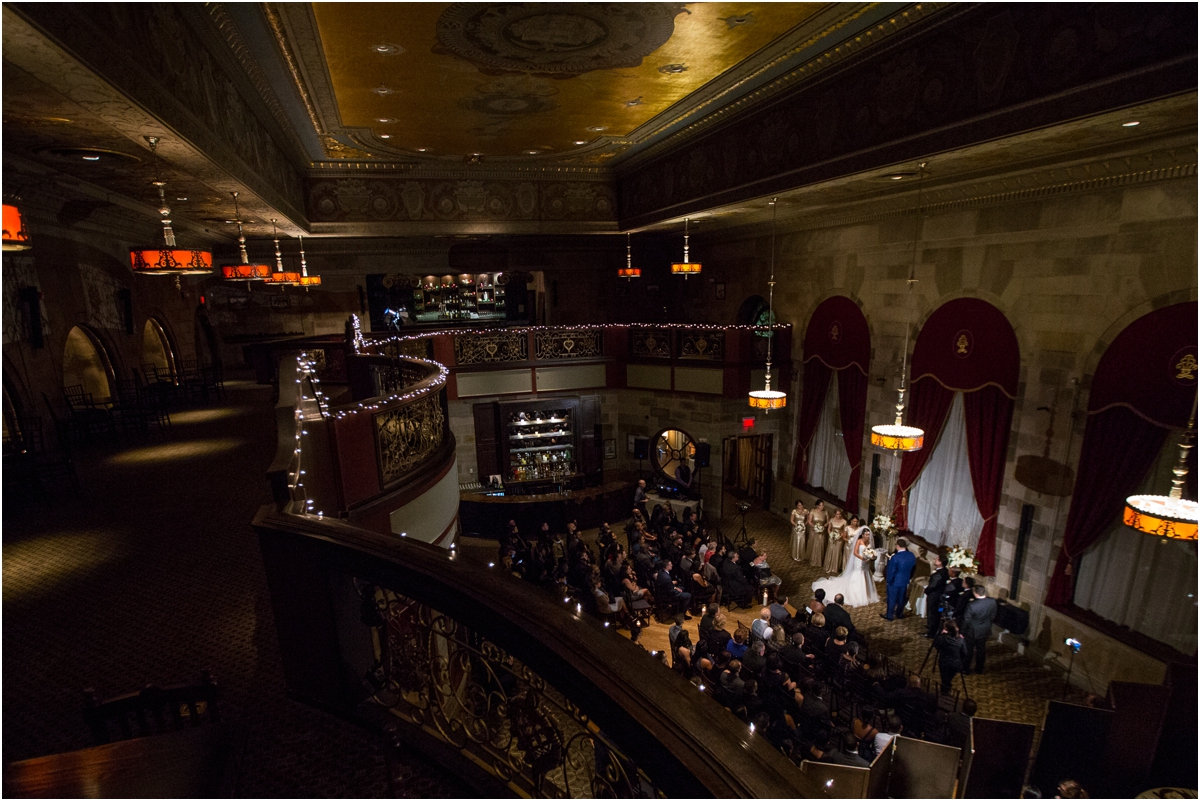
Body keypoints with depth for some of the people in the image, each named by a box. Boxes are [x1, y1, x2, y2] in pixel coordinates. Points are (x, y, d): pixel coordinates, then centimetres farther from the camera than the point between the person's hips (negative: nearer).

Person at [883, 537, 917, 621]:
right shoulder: (912, 556, -11)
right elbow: (913, 568, 3)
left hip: (895, 582, -5)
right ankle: (899, 613, 39)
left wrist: (889, 581, -5)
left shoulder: (895, 558, -30)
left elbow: (891, 571, -21)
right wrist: (909, 578, 18)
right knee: (901, 598, 23)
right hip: (905, 581, 6)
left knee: (892, 598, 11)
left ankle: (889, 615, 24)